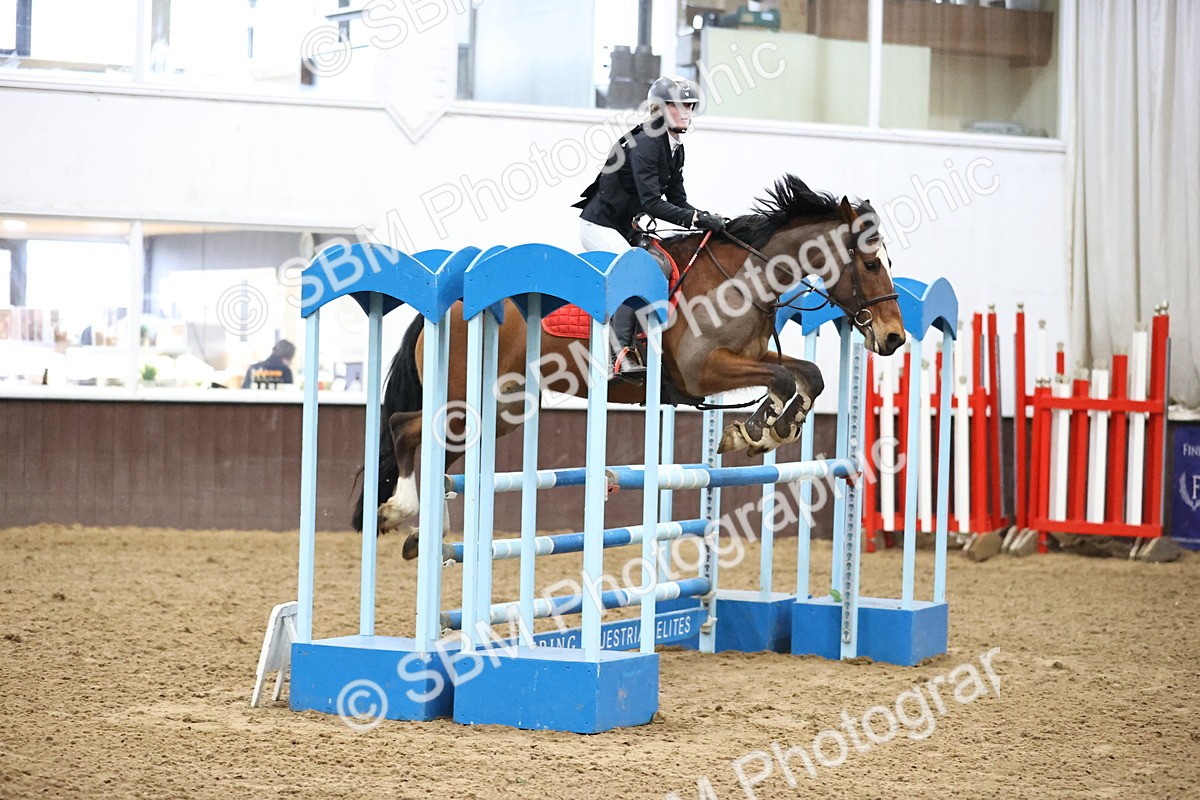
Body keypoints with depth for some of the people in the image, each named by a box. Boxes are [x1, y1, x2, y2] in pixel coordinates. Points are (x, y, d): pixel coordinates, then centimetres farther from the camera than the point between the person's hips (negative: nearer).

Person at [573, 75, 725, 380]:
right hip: (599, 225, -10)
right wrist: (697, 219, -33)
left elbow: (677, 199, 6)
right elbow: (652, 203, -30)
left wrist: (707, 219, -11)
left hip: (624, 228, 10)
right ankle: (622, 354, -28)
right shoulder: (645, 144, -23)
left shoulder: (675, 148, 7)